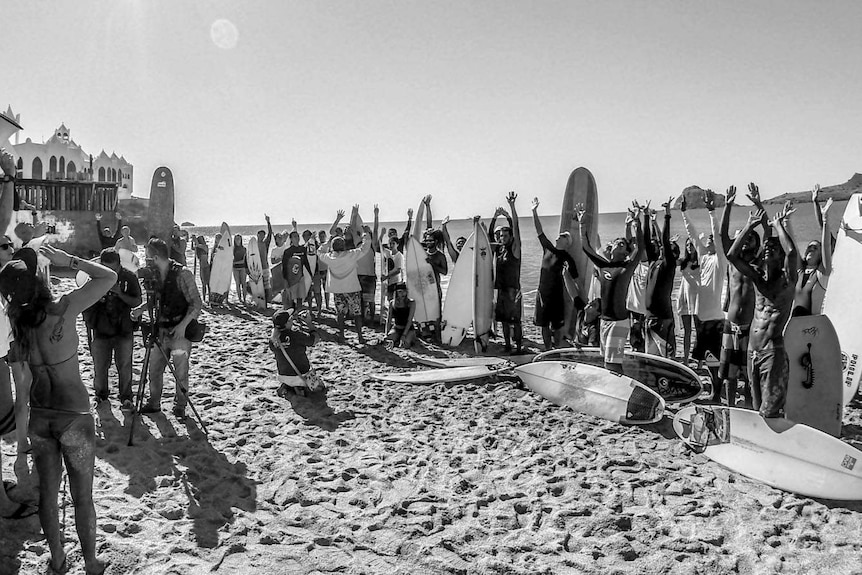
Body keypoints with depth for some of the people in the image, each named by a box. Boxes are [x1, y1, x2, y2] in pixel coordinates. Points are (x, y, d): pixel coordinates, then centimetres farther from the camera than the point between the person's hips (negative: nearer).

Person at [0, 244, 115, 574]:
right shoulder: (62, 310, -21)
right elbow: (109, 277, -17)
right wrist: (67, 260, -12)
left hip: (38, 416, 5)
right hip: (74, 416, -5)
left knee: (47, 492, 19)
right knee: (82, 497, 11)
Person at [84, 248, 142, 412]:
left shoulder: (129, 277, -4)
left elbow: (137, 302, -4)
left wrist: (119, 293, -19)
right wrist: (97, 297, -14)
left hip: (124, 330, -1)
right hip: (101, 329, 2)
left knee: (124, 365, 0)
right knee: (100, 365, 7)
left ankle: (126, 398, 13)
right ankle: (101, 396, 25)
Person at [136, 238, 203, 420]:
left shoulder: (182, 273, -15)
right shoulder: (154, 274, 4)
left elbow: (196, 304, -13)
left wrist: (183, 325, -20)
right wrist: (141, 309, -2)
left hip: (180, 330, -6)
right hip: (161, 328, 6)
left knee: (180, 370, -6)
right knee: (154, 367, 9)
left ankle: (180, 407, 10)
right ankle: (154, 403, 26)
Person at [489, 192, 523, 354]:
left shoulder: (514, 248, -5)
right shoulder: (498, 248, 12)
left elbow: (515, 228, -13)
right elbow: (490, 234, 13)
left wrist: (512, 206, -21)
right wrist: (494, 218, 0)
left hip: (512, 287, -6)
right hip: (500, 287, 6)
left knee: (514, 318, -7)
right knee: (503, 318, 10)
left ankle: (519, 345, -3)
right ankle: (507, 344, 18)